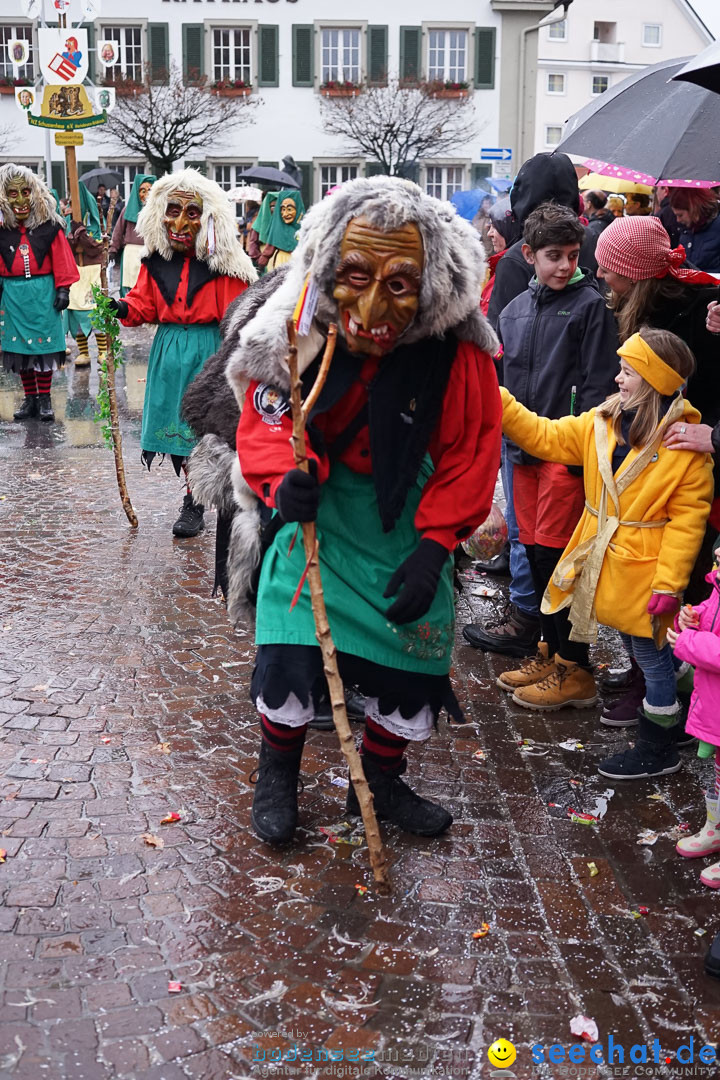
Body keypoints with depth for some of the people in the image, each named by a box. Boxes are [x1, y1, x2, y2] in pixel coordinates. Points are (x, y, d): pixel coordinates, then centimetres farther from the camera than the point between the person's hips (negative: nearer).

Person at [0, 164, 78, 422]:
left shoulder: (50, 227, -4)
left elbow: (61, 258, -2)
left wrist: (63, 288, -5)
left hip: (43, 292, -2)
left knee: (44, 342, 3)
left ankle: (44, 398, 13)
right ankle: (30, 398, 18)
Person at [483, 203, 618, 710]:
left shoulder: (591, 305, -5)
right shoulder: (515, 310, 13)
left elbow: (598, 385, -10)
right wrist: (510, 435, 13)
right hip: (525, 449, 7)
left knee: (556, 556, -6)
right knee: (535, 551, 11)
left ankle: (575, 671, 4)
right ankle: (552, 650, 26)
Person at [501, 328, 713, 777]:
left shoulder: (686, 443, -17)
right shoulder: (602, 423, 1)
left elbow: (687, 520, -16)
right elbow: (544, 436, 3)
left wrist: (668, 584, -18)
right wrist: (495, 400, -7)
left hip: (645, 571, -6)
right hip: (605, 564, 6)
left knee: (651, 653, 7)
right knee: (634, 646, 21)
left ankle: (659, 749, 23)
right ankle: (661, 711, 42)